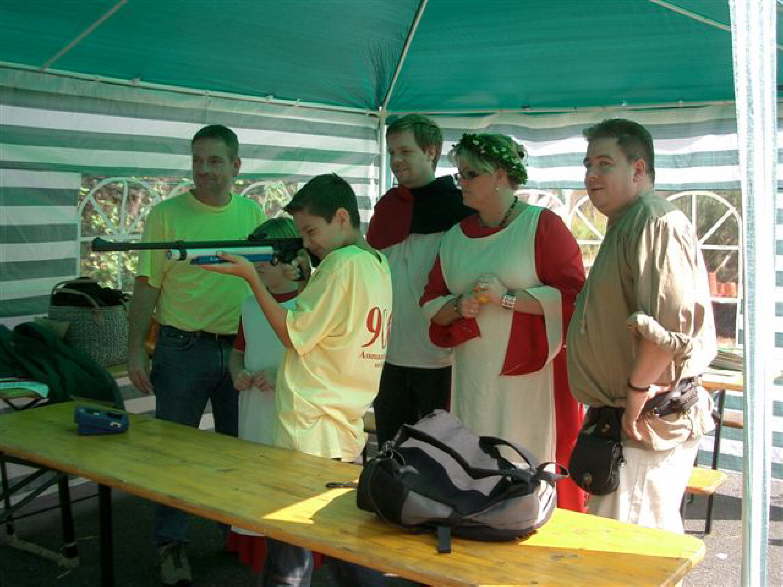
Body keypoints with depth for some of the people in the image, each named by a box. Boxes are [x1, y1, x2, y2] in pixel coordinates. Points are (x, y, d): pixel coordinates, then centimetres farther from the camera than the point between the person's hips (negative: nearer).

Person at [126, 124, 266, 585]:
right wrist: (135, 350, -9)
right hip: (183, 349, -3)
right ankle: (173, 544, 19)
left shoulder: (253, 214, 5)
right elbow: (148, 286, -5)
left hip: (240, 349, 3)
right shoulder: (167, 215, -5)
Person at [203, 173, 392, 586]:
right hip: (352, 431, 10)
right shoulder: (377, 263, 13)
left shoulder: (343, 262, -14)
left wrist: (250, 275, -10)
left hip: (313, 432, -9)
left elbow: (293, 334, -13)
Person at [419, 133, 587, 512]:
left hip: (531, 373, -5)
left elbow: (573, 296, -11)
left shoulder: (542, 225, -3)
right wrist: (459, 307, -6)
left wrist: (507, 298, -17)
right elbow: (431, 303, 15)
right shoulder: (456, 236, 15)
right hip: (473, 377, 5)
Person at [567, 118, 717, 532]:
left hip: (647, 422, -11)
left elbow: (672, 324, -28)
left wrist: (637, 390, -19)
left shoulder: (656, 222, -18)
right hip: (629, 421, 11)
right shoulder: (625, 224, 18)